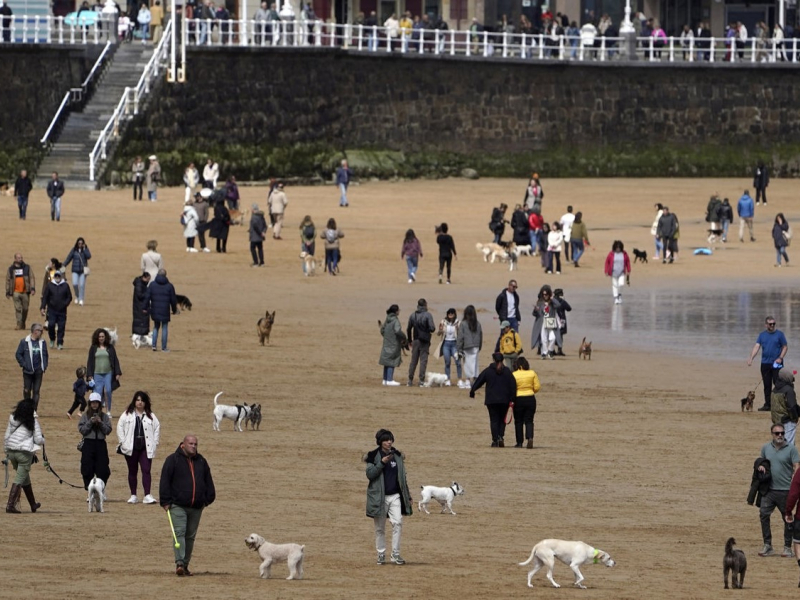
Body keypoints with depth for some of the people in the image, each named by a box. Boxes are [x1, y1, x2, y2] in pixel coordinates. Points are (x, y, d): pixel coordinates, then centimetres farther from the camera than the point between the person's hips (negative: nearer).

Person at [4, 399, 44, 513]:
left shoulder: (12, 419, 6)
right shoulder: (33, 421, -6)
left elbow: (6, 437, 8)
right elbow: (38, 440, -6)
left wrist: (6, 452, 16)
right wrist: (43, 440, 17)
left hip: (11, 451, 5)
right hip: (24, 452, -5)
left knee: (25, 478, 20)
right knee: (20, 479, -2)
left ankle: (33, 504, 31)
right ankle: (10, 505, -13)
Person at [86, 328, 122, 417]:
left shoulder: (110, 348, 6)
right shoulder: (93, 348, 6)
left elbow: (115, 361, 8)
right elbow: (90, 362, 7)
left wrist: (118, 373, 2)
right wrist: (89, 375, 1)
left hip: (108, 373, 0)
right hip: (97, 374, 0)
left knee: (108, 391, -10)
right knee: (98, 392, -5)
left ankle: (108, 411, 1)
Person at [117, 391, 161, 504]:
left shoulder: (151, 416, 7)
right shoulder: (127, 414, 4)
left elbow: (157, 428, 10)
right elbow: (120, 427, 3)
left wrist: (154, 444, 2)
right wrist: (123, 442, -4)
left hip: (146, 448, 0)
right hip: (131, 448, 0)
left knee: (146, 471, -10)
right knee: (132, 471, 8)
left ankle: (147, 495, -14)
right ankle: (133, 496, 15)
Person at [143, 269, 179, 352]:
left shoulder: (152, 285, 0)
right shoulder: (169, 286, -3)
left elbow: (147, 297, 0)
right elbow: (173, 299, 1)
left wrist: (146, 308, 8)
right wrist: (174, 310, 13)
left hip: (155, 310, 2)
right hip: (165, 311, -2)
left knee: (156, 327, 17)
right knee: (164, 328, 5)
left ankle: (154, 345, 10)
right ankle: (164, 347, 7)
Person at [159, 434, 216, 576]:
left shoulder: (201, 461, 12)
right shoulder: (173, 460, -2)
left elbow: (208, 481, 21)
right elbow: (165, 482, -4)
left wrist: (208, 499, 15)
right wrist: (166, 502, -9)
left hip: (196, 506, 5)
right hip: (178, 505, -5)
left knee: (191, 536, 8)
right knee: (179, 533, -15)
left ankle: (185, 565, 15)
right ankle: (179, 563, -23)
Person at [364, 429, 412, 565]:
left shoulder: (398, 456, 9)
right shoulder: (373, 456, -2)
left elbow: (403, 477, 14)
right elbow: (369, 474, -13)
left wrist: (408, 497, 13)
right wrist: (382, 462, -23)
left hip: (395, 496, 2)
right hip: (379, 496, -2)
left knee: (397, 523, -12)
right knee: (380, 527, 4)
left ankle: (395, 554, -7)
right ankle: (381, 554, 16)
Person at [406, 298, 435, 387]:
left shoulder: (413, 315, 3)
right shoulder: (427, 315, -10)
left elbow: (408, 329, 7)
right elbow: (432, 328, -17)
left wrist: (409, 340, 18)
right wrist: (431, 329, 7)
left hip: (415, 341, 4)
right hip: (424, 342, -4)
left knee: (413, 360, 11)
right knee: (423, 360, 0)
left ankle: (410, 380, 12)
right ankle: (422, 381, -4)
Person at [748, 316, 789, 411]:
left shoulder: (779, 334, 1)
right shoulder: (762, 335, 9)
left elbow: (785, 347, 3)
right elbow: (757, 347, 1)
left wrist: (780, 358, -12)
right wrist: (751, 358, -14)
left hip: (776, 363, -4)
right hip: (765, 363, 4)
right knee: (767, 385, 6)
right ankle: (767, 404, 11)